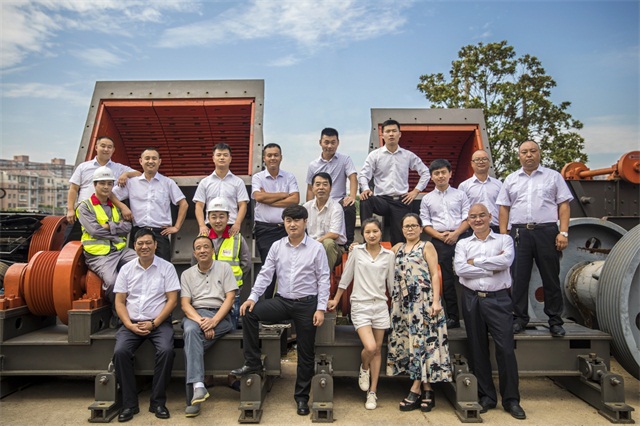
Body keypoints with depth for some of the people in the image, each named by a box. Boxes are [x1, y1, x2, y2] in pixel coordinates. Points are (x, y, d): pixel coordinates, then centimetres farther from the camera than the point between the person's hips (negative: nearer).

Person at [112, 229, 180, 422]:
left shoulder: (167, 267, -1)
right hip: (131, 323, 3)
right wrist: (130, 325, -9)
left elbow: (172, 300, -4)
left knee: (166, 351, -28)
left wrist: (154, 323, -13)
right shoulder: (126, 269, 7)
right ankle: (129, 403, -9)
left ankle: (158, 402, -10)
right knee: (120, 352, -24)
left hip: (159, 322, -2)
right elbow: (119, 302, 6)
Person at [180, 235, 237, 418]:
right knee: (191, 331, -33)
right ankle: (198, 386, -40)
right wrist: (201, 321, -16)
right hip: (194, 315, 2)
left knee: (191, 337, -28)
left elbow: (230, 298, -1)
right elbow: (185, 304, 4)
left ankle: (192, 398, -24)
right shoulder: (187, 274, 14)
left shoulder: (224, 268, 7)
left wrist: (213, 321, -16)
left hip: (220, 315, -2)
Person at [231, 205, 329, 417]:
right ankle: (253, 363, -5)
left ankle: (302, 397, 26)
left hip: (307, 304, -3)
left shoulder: (316, 248, -5)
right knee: (249, 313, -17)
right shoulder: (277, 246, 3)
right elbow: (265, 274, 2)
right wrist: (253, 297, -10)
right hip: (282, 301, 3)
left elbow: (323, 279, -6)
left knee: (306, 353, 7)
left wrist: (321, 308, -12)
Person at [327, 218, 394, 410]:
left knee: (377, 350, 7)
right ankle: (364, 369, 20)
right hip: (360, 305, -2)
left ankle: (372, 392, 20)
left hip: (380, 305, 2)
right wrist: (336, 300, 10)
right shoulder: (356, 251, -1)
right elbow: (346, 277, 6)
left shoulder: (389, 255, 4)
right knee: (370, 347, -15)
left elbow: (391, 282, 11)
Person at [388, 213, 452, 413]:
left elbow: (435, 275, -4)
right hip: (403, 302, 5)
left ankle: (416, 389, 3)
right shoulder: (397, 248, 15)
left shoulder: (427, 246, 2)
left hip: (423, 301, -5)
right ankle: (426, 389, 13)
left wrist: (436, 302, -14)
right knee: (408, 341, 3)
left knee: (421, 340, -5)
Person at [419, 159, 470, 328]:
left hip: (460, 237, -1)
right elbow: (425, 223, 6)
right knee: (447, 279, 4)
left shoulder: (459, 194, 9)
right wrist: (439, 235, -9)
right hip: (440, 241, 1)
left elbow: (467, 218, 3)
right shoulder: (427, 199, 11)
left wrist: (455, 233, -12)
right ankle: (453, 317, 13)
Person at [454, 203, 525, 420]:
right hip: (472, 300, 2)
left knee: (506, 349, -4)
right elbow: (460, 269, -7)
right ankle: (486, 397, 20)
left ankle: (511, 399, 12)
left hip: (498, 299, -1)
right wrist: (492, 268, -8)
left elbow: (506, 260, -13)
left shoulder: (504, 239, 8)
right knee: (477, 350, 7)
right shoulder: (463, 244, 10)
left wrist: (475, 261, -8)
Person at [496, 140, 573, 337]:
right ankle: (519, 319, 14)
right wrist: (503, 235, 2)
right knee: (519, 278, 4)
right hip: (519, 233, 1)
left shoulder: (553, 176, 9)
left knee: (551, 278, 4)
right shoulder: (511, 179, 14)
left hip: (547, 232, -1)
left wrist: (563, 232, -6)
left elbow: (564, 205, 4)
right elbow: (504, 208, 11)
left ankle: (555, 321, 16)